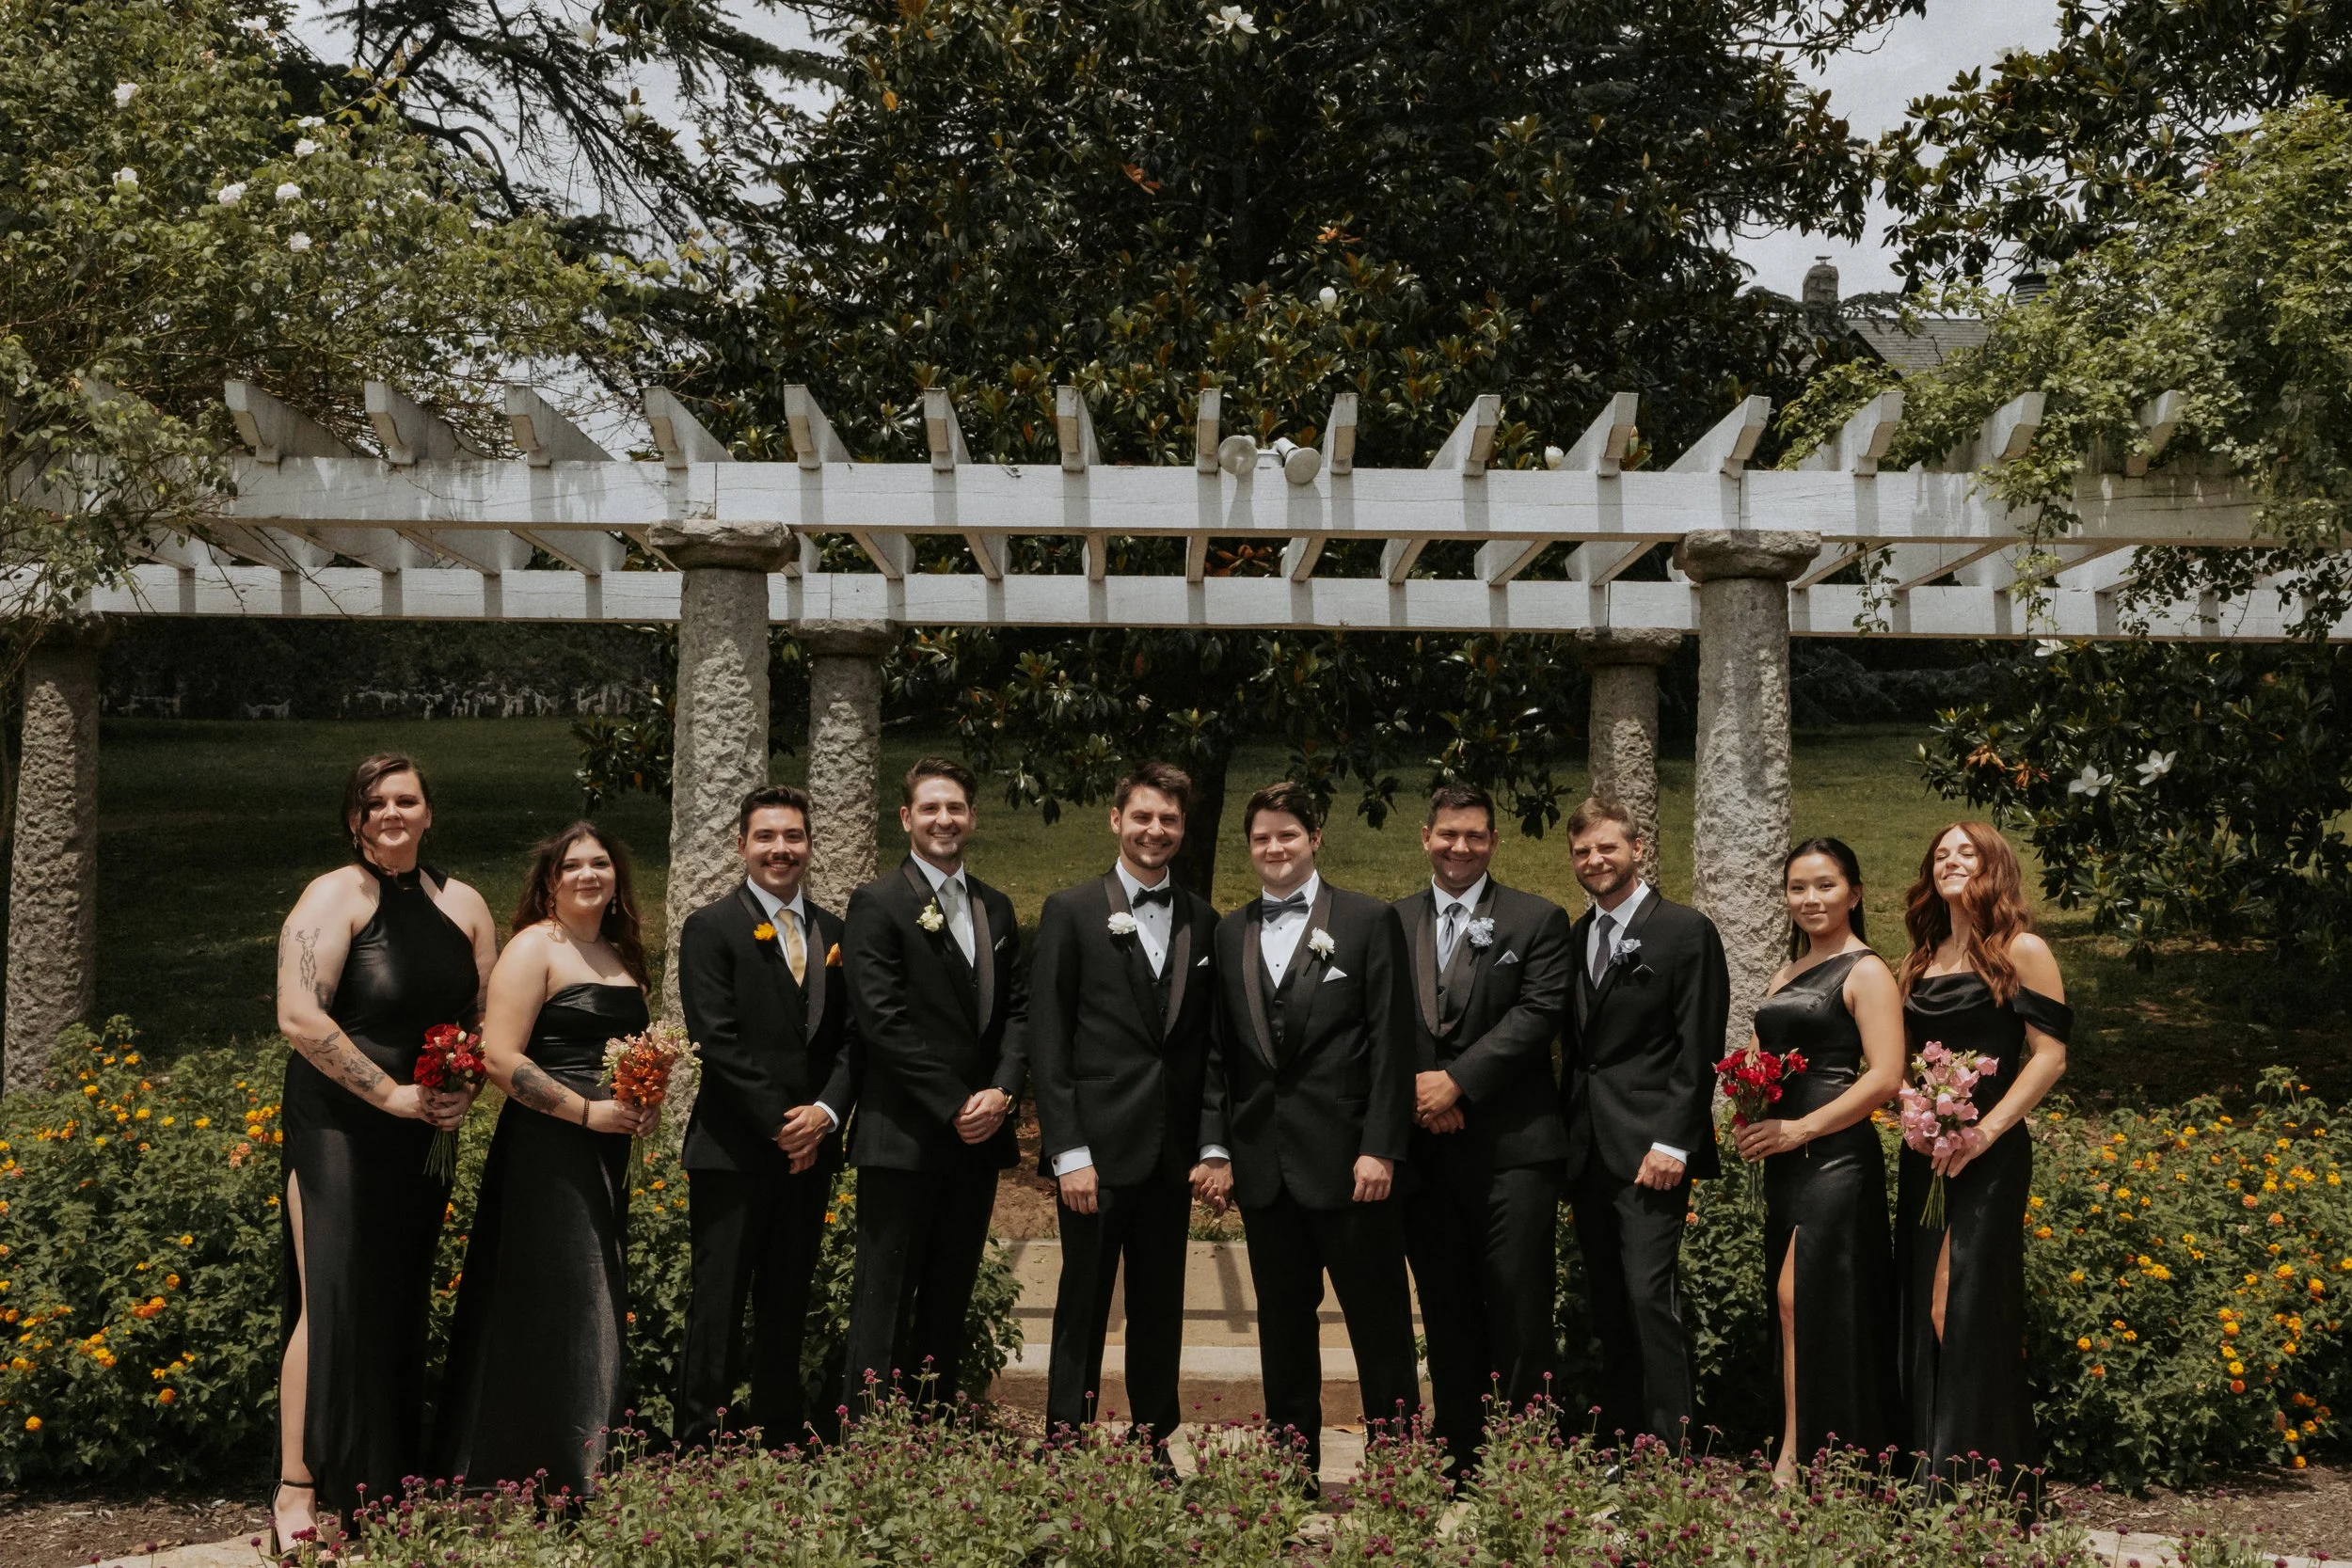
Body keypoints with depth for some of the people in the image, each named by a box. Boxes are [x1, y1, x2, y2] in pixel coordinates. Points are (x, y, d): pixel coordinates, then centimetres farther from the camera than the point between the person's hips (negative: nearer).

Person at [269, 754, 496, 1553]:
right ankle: (298, 1489, 0)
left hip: (423, 1136, 6)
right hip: (339, 1128, -5)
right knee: (333, 1302, -7)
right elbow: (299, 1017, -18)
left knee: (402, 1306, 10)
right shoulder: (335, 896, -8)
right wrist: (391, 1093, -17)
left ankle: (392, 1481, 19)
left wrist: (466, 1092, -6)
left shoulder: (463, 905, 9)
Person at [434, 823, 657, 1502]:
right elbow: (500, 1057, -15)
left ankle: (591, 1475, 19)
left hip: (607, 1153, 8)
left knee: (599, 1312, 11)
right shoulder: (534, 948, -7)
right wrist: (586, 1111, -18)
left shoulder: (623, 955, 15)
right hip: (545, 1149, -8)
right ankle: (545, 1480, 4)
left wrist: (646, 1101, 7)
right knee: (553, 1312, -5)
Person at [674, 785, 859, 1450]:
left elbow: (852, 1038, 9)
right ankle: (698, 1445, 5)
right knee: (719, 1311, -2)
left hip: (810, 1150, 5)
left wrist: (825, 1112, -8)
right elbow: (719, 1042, -10)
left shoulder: (835, 933, 13)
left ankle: (782, 1444, 18)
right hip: (733, 1151, -5)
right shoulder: (712, 928, -2)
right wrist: (781, 1123, -13)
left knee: (787, 1310, 11)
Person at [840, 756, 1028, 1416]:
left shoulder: (995, 908, 14)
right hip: (904, 1136, -6)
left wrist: (1002, 1091, -6)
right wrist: (956, 1104, -13)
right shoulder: (879, 903, -5)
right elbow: (883, 1020, -12)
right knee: (885, 1303, -1)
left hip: (978, 1137, 6)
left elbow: (1016, 1009, 12)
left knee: (950, 1300, 11)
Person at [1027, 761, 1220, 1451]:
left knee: (1160, 1308, 11)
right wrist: (1068, 1152, -11)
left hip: (1172, 1152, 4)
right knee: (1083, 1306, 3)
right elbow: (1047, 1041, -5)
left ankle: (1154, 1441, 22)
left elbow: (1211, 1041, 11)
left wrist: (1214, 1142, 3)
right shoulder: (1071, 911, -2)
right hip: (1097, 1146, -3)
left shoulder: (1203, 921, 9)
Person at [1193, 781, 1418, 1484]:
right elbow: (1219, 1052, 11)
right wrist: (1216, 1148, 4)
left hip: (1347, 1156, -4)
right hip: (1263, 1162, 4)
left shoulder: (1369, 921, -1)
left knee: (1379, 1322, 2)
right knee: (1283, 1326, 11)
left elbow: (1392, 1043, -5)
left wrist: (1380, 1149, -11)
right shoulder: (1229, 934, 11)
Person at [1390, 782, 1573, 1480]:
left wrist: (1457, 1080, -13)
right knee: (1446, 1317, 9)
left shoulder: (1537, 920, 4)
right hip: (1424, 1149, 3)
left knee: (1519, 1311, -3)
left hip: (1511, 1147, -3)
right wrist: (1413, 1090, -8)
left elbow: (1540, 1011, -7)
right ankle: (1458, 1462, 16)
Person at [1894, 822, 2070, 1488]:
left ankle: (1978, 1476, 1)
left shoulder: (2021, 951, -3)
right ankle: (1926, 1471, 14)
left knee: (1972, 1307, -6)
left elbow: (2050, 1056, -9)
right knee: (1921, 1308, 6)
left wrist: (1985, 1131, -17)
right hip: (1925, 1153, 6)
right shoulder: (1921, 960, 15)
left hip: (1989, 1155, -6)